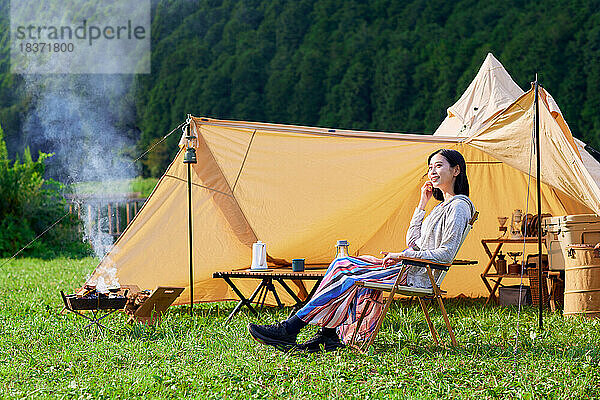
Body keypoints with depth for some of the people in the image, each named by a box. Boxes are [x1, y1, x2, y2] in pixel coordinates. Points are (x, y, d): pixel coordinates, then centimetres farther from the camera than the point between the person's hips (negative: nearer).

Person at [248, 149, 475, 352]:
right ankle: (329, 336, -11)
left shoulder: (458, 207, -8)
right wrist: (422, 205, 20)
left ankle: (289, 329, -17)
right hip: (410, 267, 10)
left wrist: (403, 255, -17)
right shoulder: (442, 206, 23)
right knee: (342, 265, -2)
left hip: (419, 276, -10)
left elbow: (446, 254, -18)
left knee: (347, 283, -18)